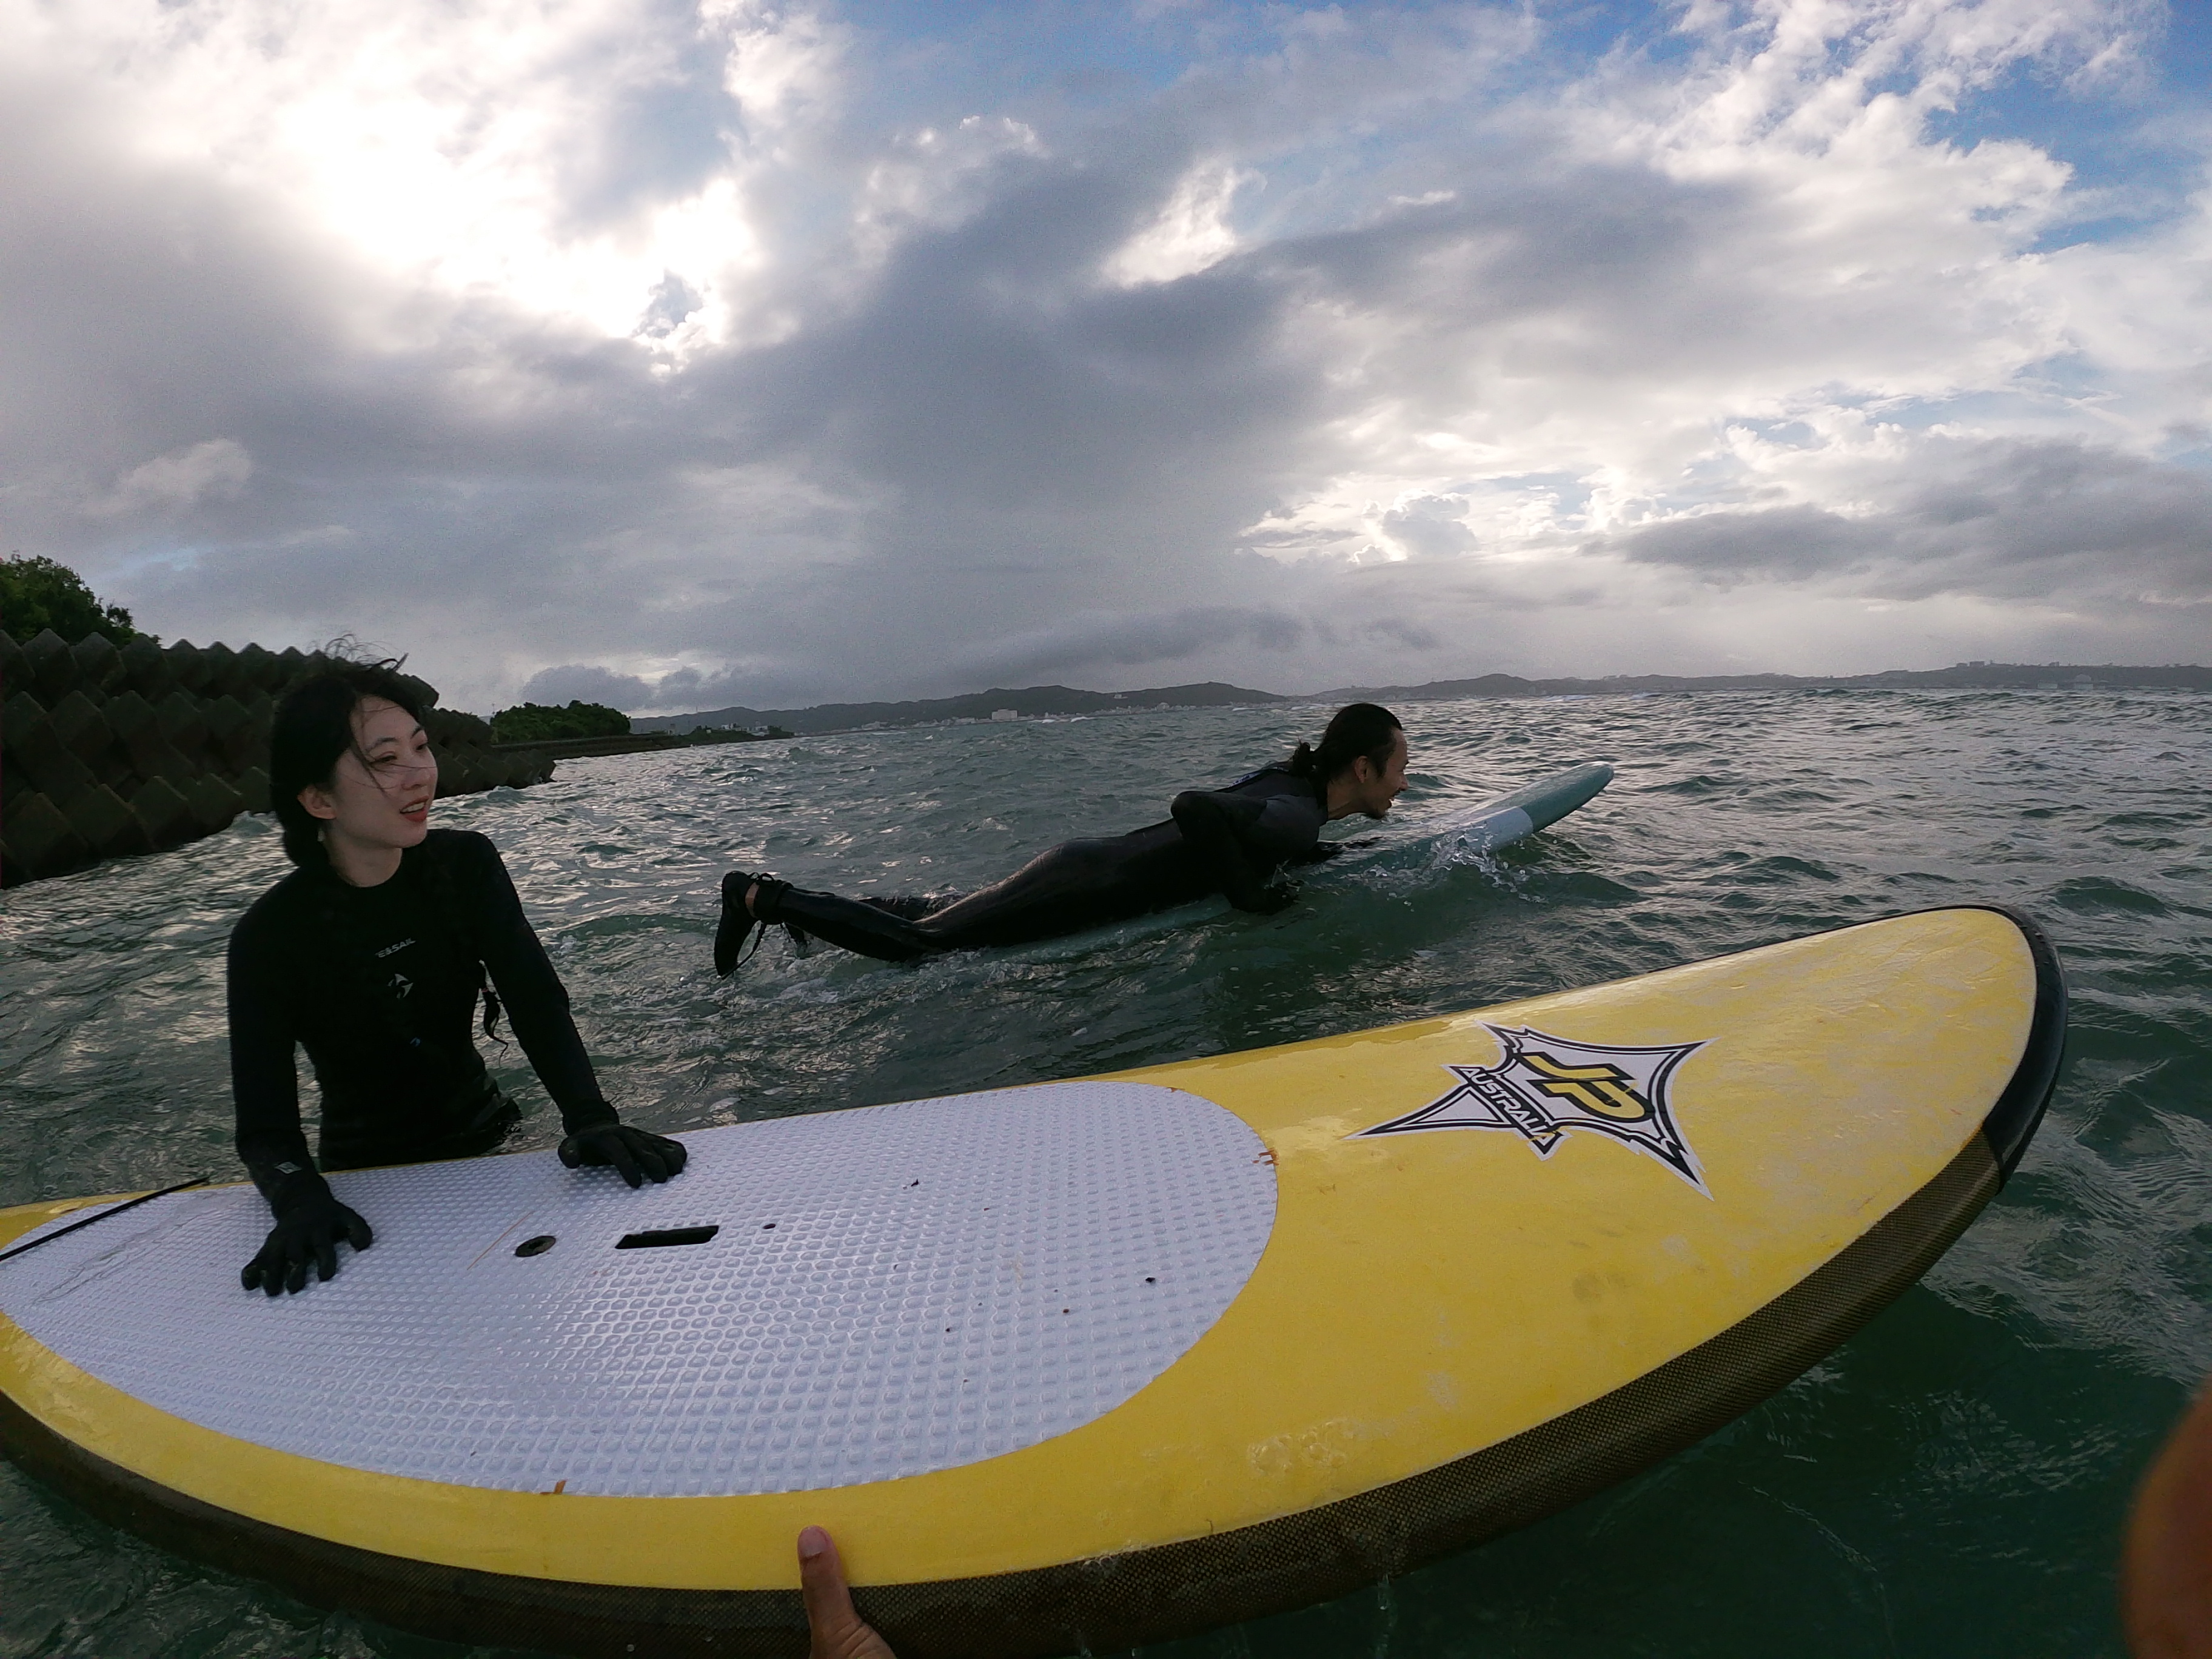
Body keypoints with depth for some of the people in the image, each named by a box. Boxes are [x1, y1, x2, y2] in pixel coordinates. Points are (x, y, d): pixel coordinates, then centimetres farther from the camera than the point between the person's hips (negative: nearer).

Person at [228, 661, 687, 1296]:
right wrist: (300, 1198, -40)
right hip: (372, 1179, -2)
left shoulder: (466, 865, -9)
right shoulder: (271, 934, -17)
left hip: (484, 1136, 2)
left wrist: (591, 1118, -35)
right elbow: (265, 1124, -18)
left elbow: (537, 1000, -18)